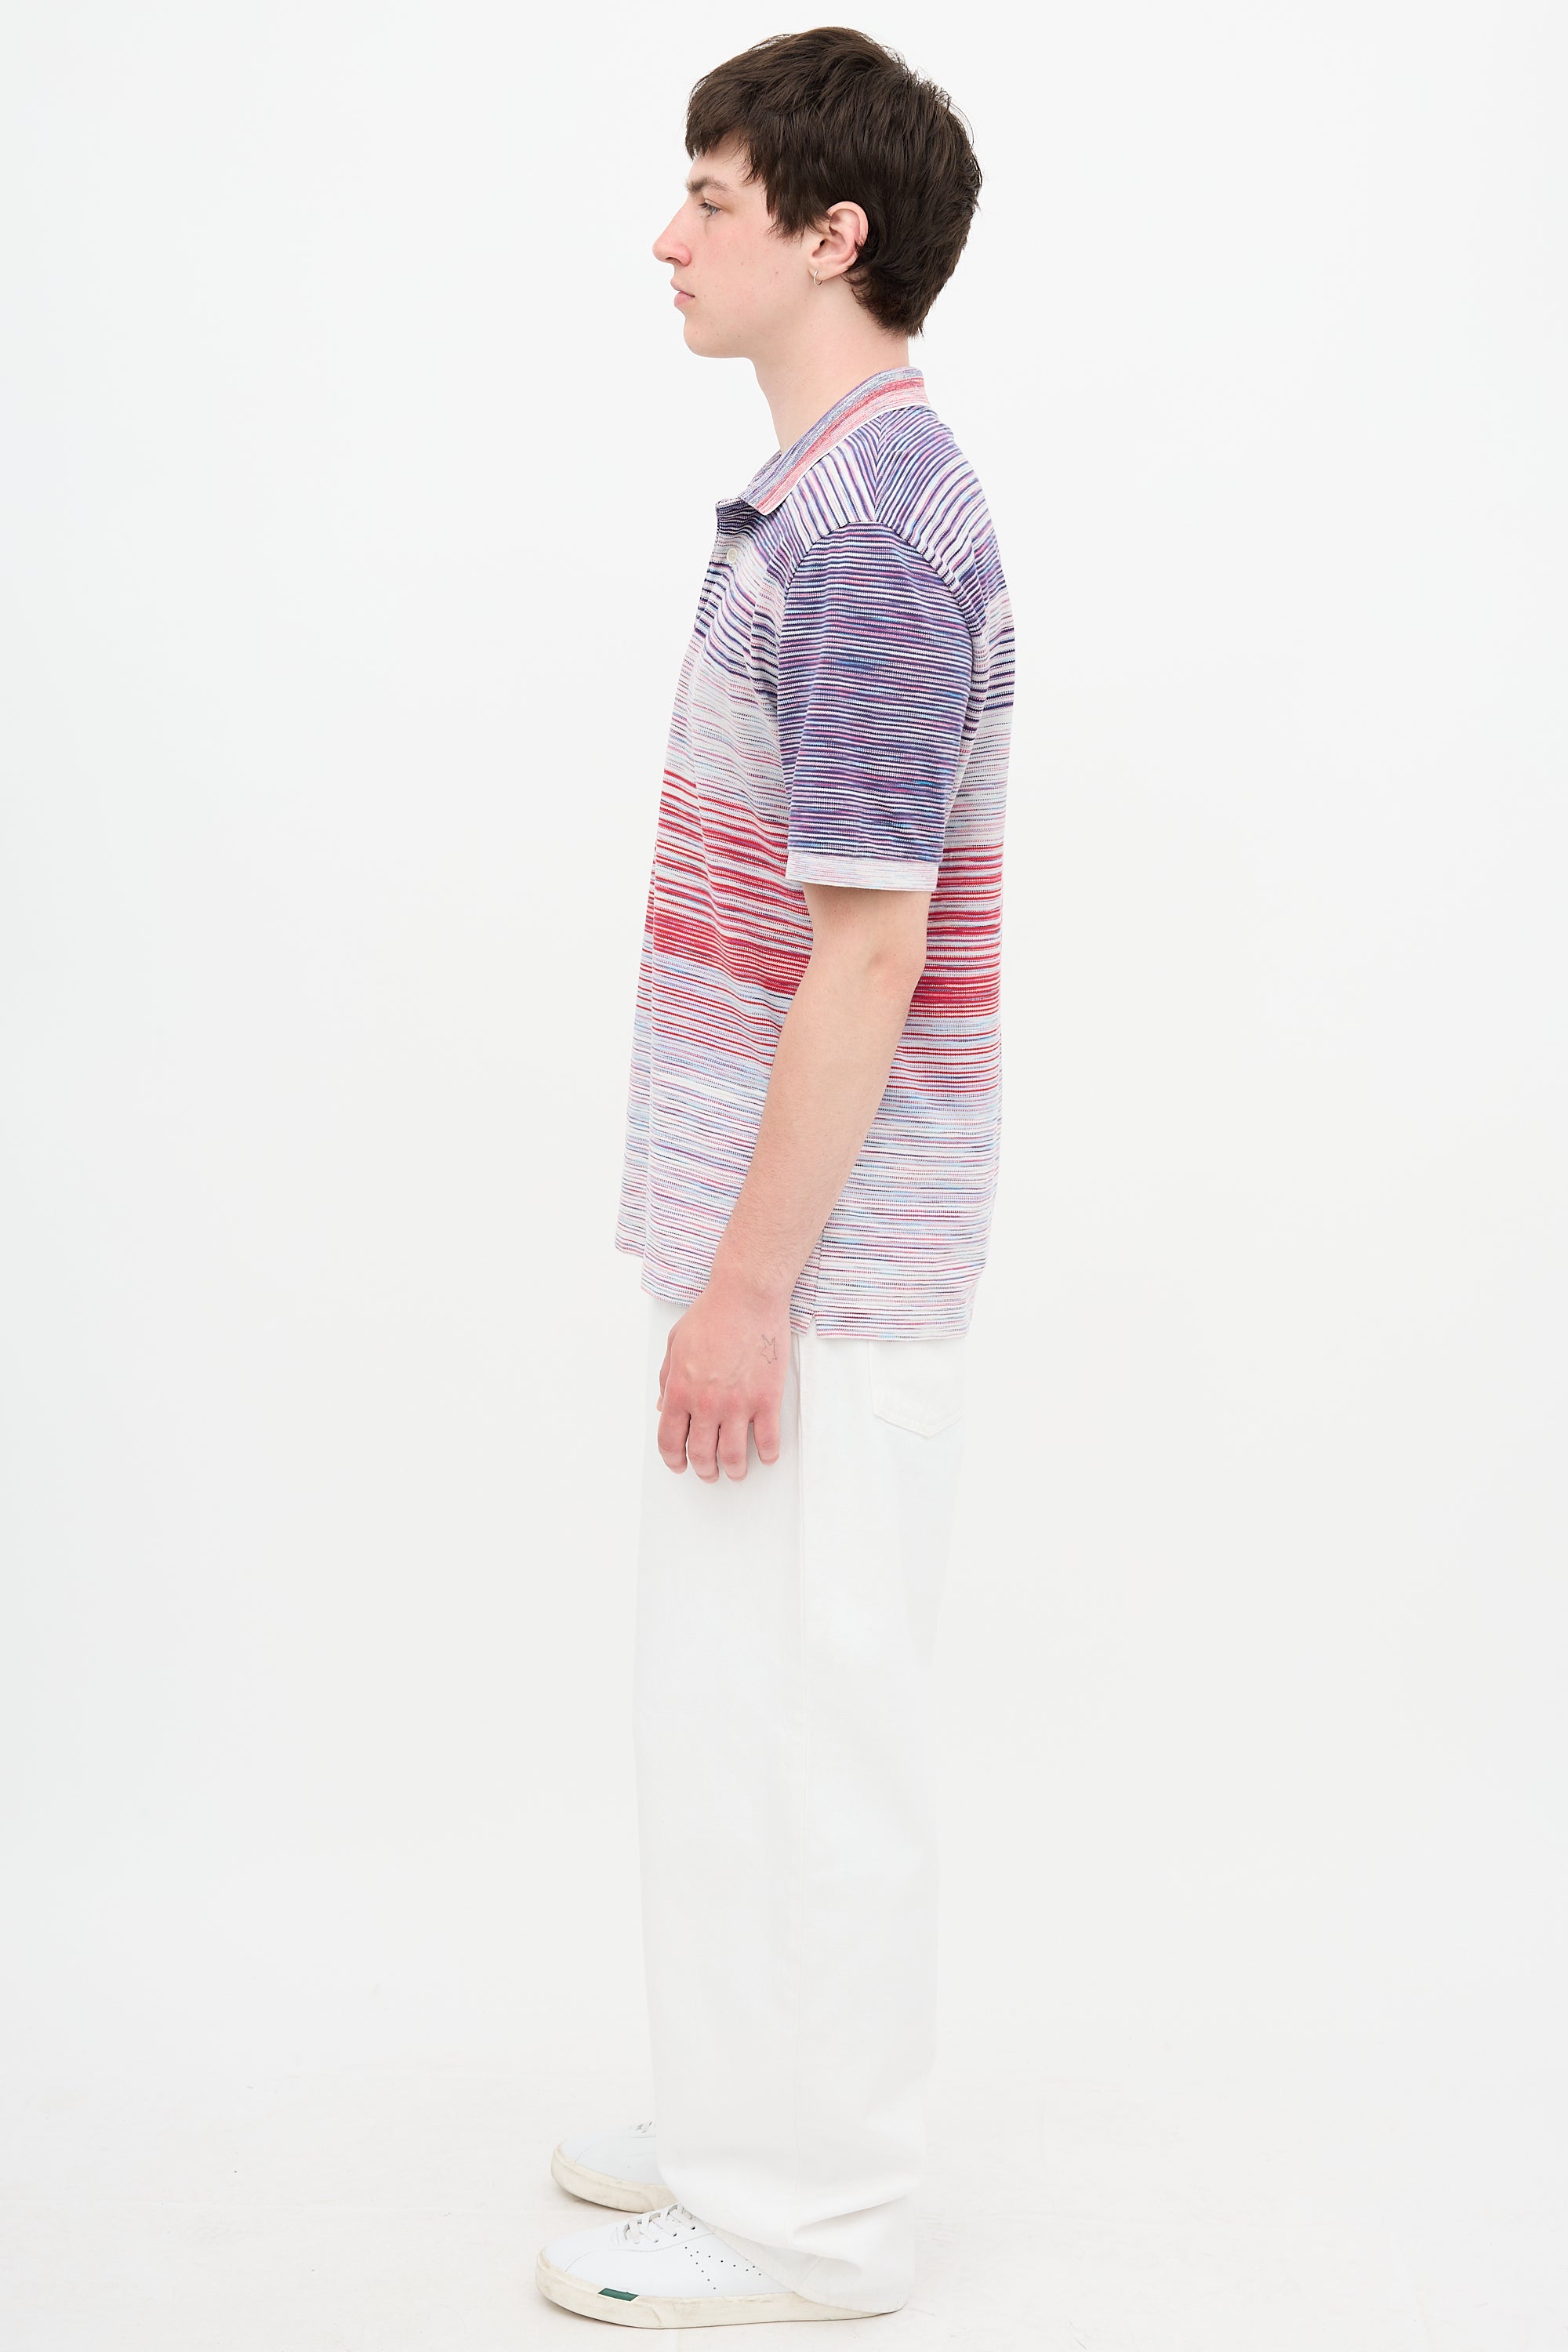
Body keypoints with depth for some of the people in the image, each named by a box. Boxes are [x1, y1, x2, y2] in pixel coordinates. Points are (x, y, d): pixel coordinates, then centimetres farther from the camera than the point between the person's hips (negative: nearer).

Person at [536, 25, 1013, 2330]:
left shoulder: (871, 534, -20)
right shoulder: (829, 502, 13)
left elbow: (867, 953, -23)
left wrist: (749, 1283, -20)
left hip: (824, 1263, -10)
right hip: (784, 1229, 10)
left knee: (797, 1717, 2)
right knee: (745, 1696, 19)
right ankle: (751, 2118, 34)